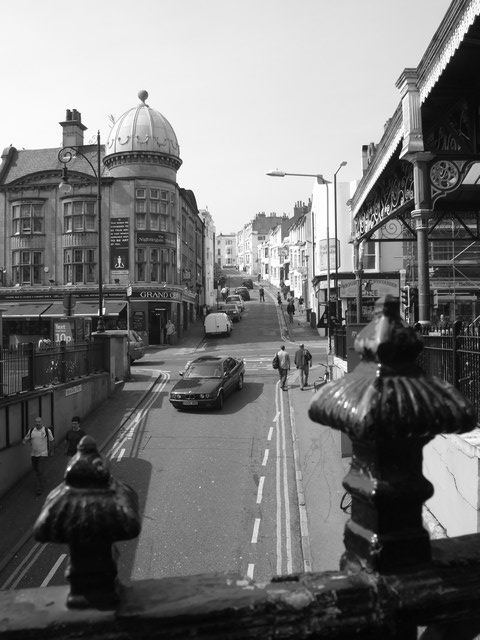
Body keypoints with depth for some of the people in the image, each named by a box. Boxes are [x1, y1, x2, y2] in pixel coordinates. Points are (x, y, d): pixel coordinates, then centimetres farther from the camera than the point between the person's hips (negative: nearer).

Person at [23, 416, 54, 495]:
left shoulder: (47, 430, -9)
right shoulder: (31, 430, -1)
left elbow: (51, 441, 3)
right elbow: (26, 439, 9)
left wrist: (52, 450, 9)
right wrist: (24, 441, -15)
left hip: (43, 454, -4)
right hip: (33, 454, 4)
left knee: (40, 471, -9)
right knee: (35, 470, 16)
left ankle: (40, 488, 1)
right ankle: (41, 480, 43)